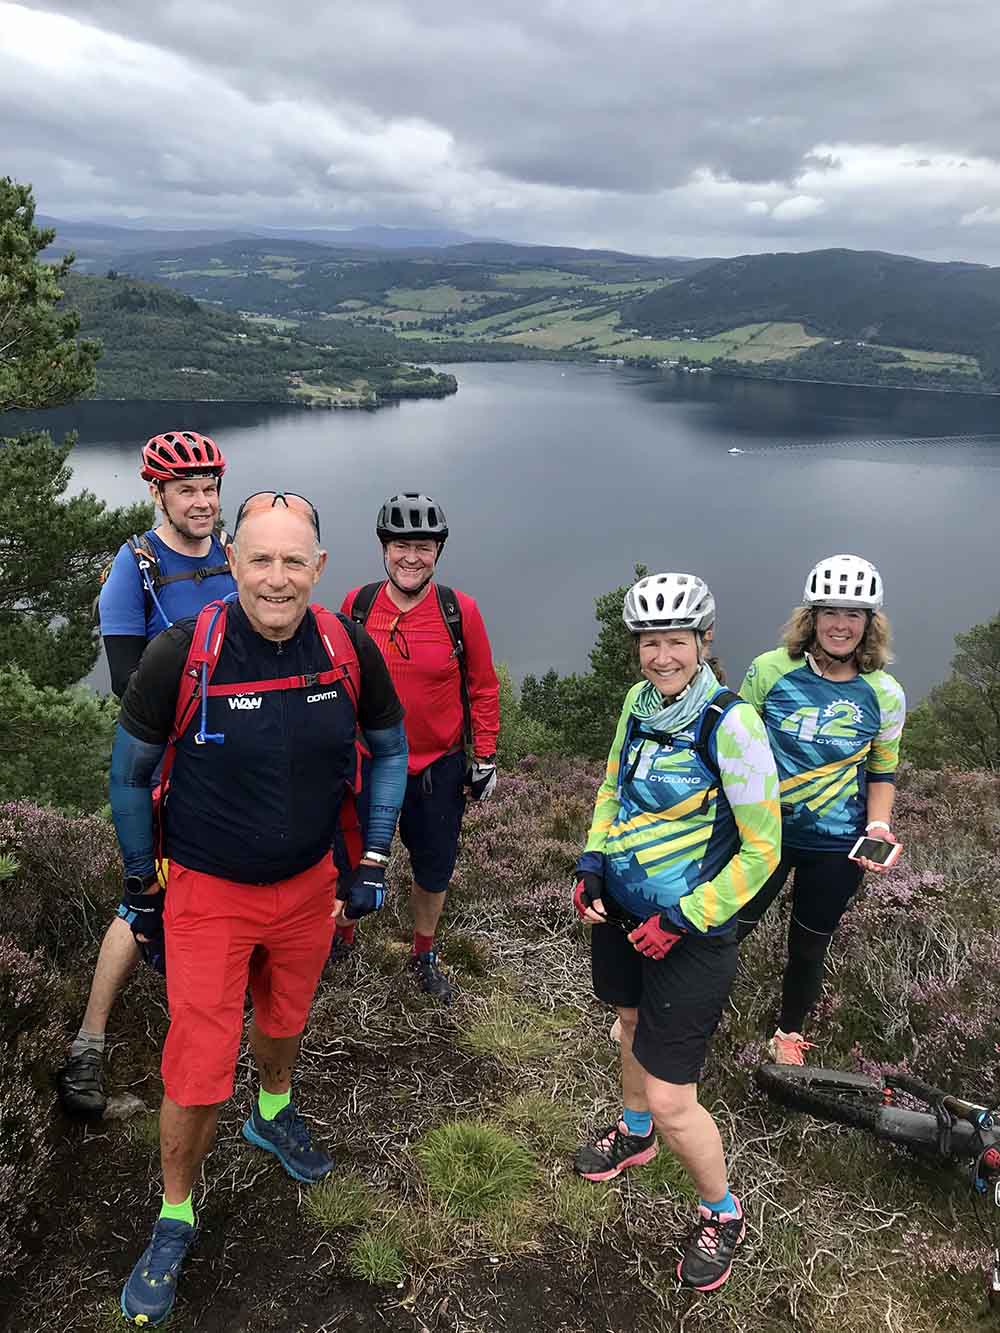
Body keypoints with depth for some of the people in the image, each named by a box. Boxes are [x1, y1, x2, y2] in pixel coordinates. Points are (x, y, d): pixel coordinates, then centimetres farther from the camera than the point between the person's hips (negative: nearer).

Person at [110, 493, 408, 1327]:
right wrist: (142, 888, 1)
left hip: (309, 883, 3)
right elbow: (130, 772, -6)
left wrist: (373, 860, 1)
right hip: (207, 892, -3)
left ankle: (273, 1113, 58)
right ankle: (175, 1219, 31)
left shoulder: (349, 649, -14)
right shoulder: (183, 654, -22)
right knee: (198, 1075, 3)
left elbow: (390, 749, 3)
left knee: (285, 1018, 25)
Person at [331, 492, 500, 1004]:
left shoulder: (460, 610, -11)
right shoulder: (357, 603, -7)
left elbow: (483, 688, -1)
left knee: (434, 870, 15)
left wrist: (485, 757, 0)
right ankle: (341, 936, 44)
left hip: (438, 768, 0)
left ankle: (424, 956, 39)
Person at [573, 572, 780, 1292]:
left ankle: (723, 1214, 28)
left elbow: (761, 848, -18)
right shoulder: (640, 700, -3)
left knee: (672, 1102, 0)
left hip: (691, 928, -6)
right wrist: (591, 861, 2)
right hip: (620, 907, 7)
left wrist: (681, 921, -17)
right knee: (633, 1021, 28)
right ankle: (634, 1132, 57)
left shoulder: (731, 724, -24)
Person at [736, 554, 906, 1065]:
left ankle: (788, 1035, 40)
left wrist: (878, 826, -10)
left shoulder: (884, 695, -6)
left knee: (808, 949, 15)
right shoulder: (770, 670, -11)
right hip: (764, 831, -1)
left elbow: (882, 773, 5)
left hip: (835, 846, 1)